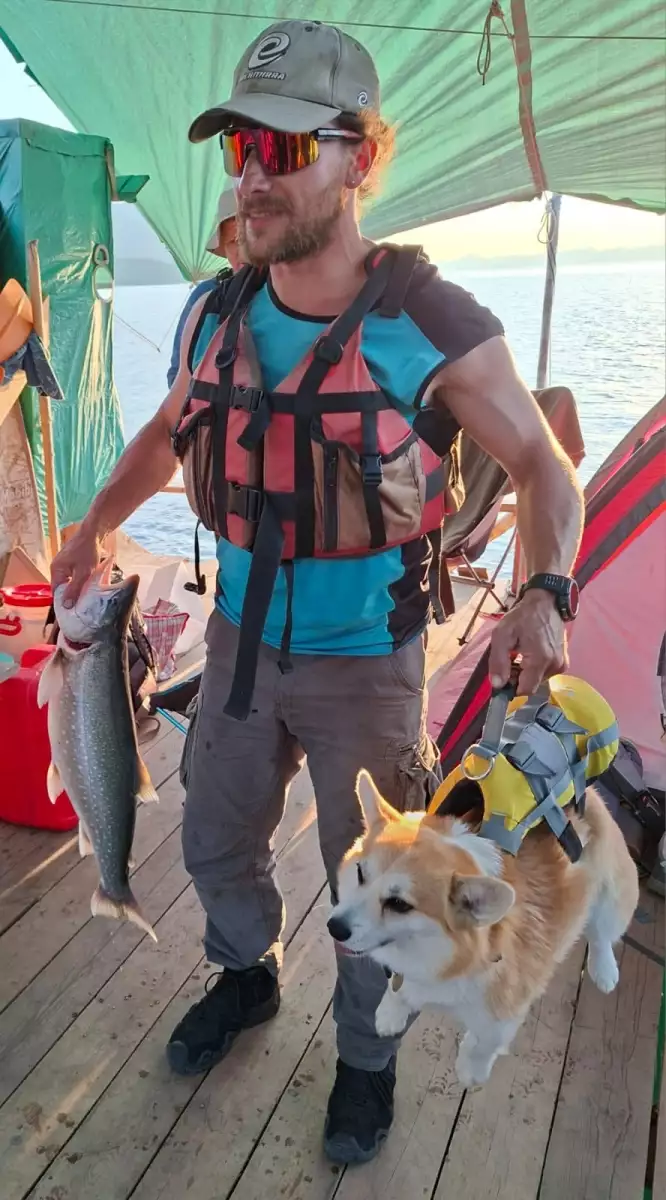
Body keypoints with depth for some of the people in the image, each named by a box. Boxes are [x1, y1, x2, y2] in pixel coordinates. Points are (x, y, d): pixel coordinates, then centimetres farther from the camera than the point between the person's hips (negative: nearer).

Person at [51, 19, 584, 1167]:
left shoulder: (433, 323, -17)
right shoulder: (216, 317, -2)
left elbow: (541, 467, -11)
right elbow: (168, 431, 17)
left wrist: (545, 596, -27)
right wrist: (95, 525, 11)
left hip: (366, 662, -4)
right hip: (241, 642, 5)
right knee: (215, 844, 23)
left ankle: (367, 1057, 44)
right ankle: (248, 977, 55)